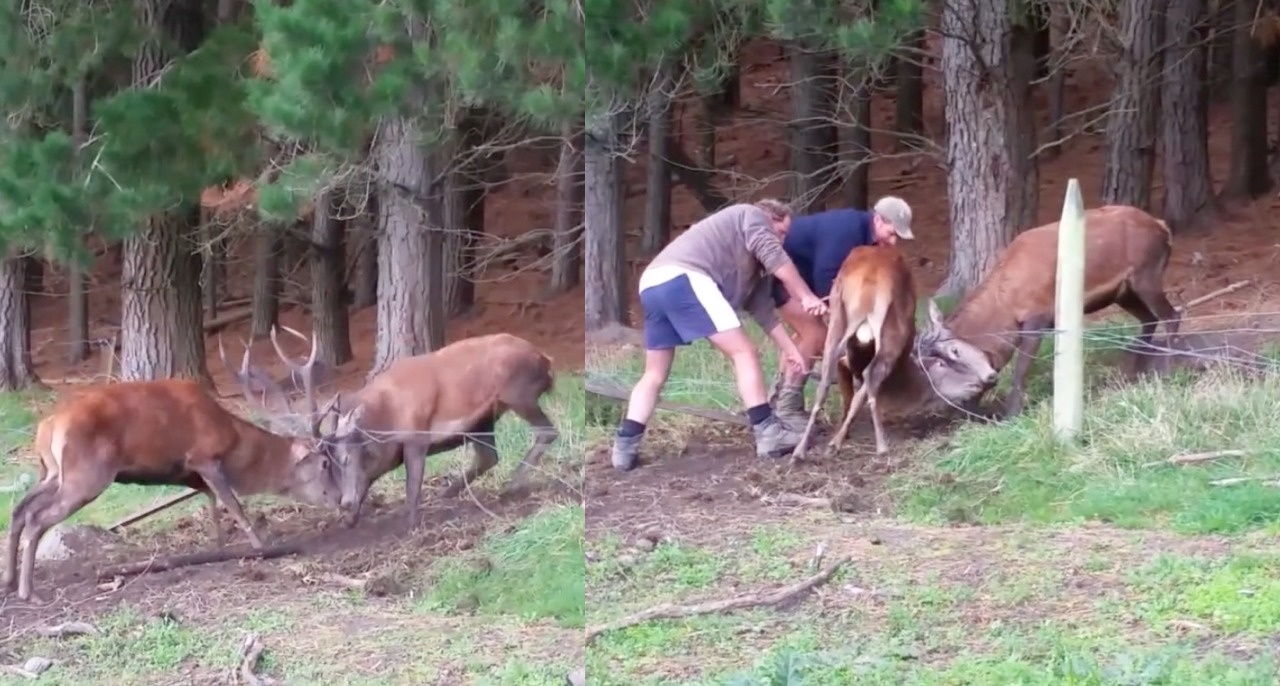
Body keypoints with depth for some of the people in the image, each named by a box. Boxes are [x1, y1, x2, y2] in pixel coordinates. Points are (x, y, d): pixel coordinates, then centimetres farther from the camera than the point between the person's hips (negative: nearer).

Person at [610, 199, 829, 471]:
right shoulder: (751, 216, 14)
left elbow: (764, 310, 35)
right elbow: (777, 260, -2)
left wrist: (789, 348, 33)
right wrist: (807, 298, -3)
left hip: (653, 285, 10)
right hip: (682, 278, -10)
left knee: (655, 374, 16)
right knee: (743, 352, -4)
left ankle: (625, 445, 5)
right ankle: (767, 432, -6)